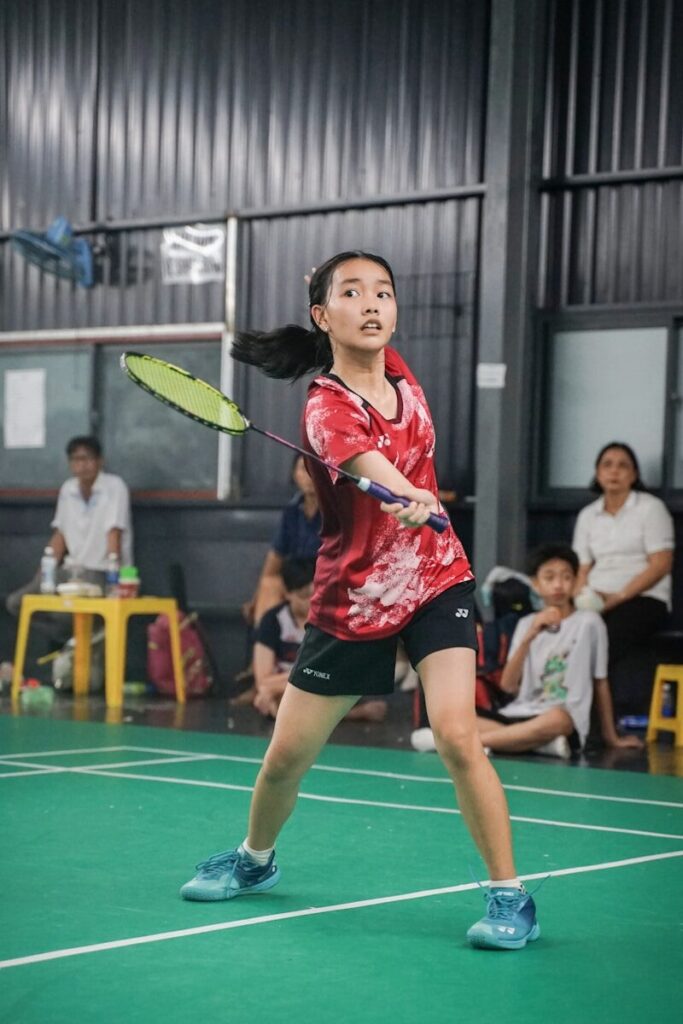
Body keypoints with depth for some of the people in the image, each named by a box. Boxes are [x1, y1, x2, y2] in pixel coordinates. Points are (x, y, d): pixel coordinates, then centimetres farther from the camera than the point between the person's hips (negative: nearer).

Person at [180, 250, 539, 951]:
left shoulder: (399, 373, -1)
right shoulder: (326, 408, -17)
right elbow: (377, 472, -39)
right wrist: (411, 500, -58)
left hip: (436, 580, 2)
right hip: (351, 600, -2)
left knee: (455, 736, -18)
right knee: (286, 754, 7)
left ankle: (509, 896, -9)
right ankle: (255, 860, 38)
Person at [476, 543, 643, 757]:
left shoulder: (589, 622, 3)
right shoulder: (526, 624, 13)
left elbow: (601, 683, 10)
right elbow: (508, 686, 2)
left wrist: (611, 737, 12)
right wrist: (528, 638, -10)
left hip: (566, 721, -4)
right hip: (520, 715, 4)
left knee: (558, 719, -41)